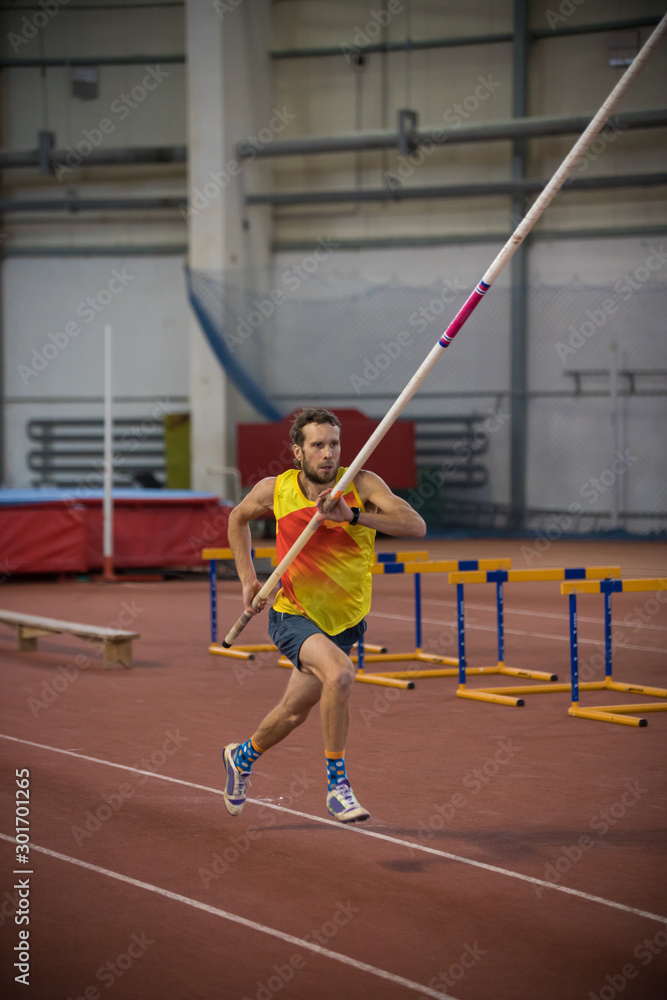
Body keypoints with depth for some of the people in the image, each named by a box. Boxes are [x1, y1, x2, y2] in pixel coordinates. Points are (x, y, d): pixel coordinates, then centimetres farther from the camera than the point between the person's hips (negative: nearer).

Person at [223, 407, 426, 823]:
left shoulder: (362, 485, -18)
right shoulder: (275, 490, -12)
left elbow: (416, 526, -31)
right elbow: (238, 518, 11)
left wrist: (353, 515, -41)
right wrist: (248, 578, 2)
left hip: (345, 620, 2)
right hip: (293, 615, -2)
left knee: (295, 711, 19)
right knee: (339, 672, -32)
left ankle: (244, 756, 51)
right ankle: (337, 784, -19)